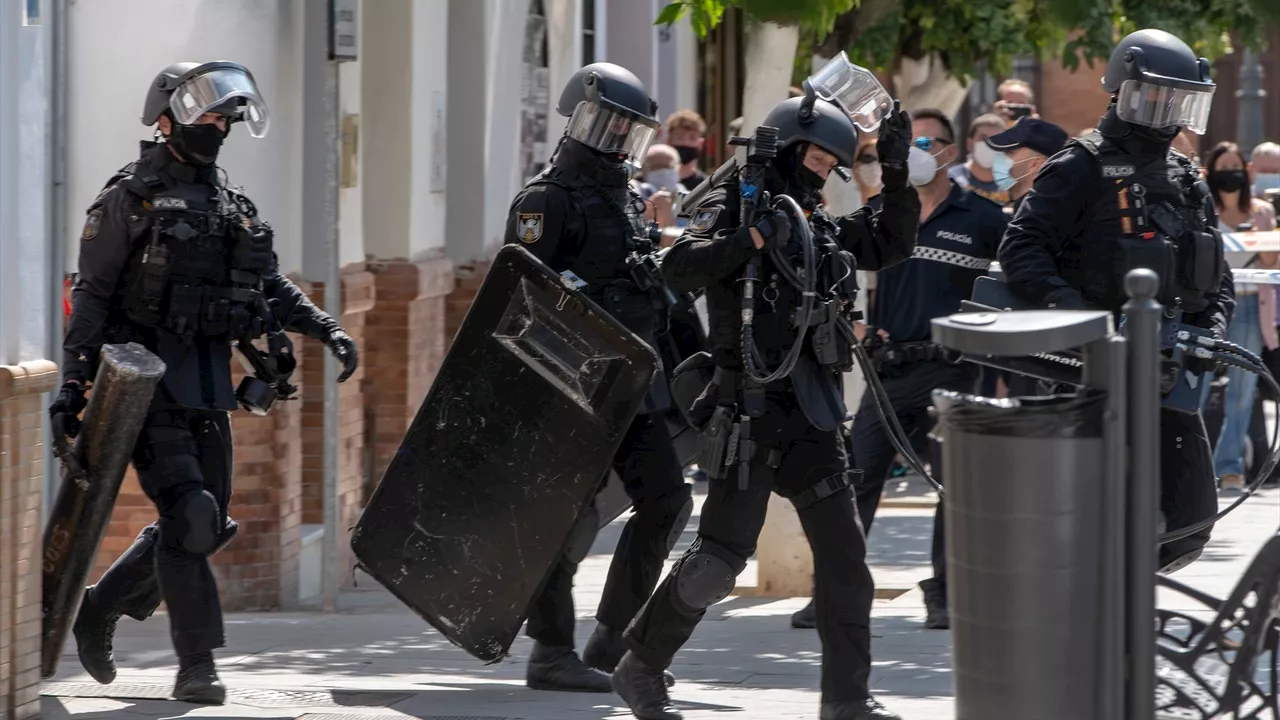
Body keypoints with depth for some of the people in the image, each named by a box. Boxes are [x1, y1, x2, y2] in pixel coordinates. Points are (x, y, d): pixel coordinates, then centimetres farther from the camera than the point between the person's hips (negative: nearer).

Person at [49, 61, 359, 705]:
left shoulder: (232, 206, 16)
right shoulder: (131, 198, -4)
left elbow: (272, 287, 20)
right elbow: (90, 296, -7)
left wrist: (327, 330, 4)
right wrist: (74, 383, -15)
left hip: (208, 386, 7)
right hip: (149, 381, -7)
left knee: (207, 525, 8)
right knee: (189, 517, -15)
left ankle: (99, 609, 27)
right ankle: (197, 667, -11)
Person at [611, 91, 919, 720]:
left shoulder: (817, 224, 16)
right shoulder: (729, 207, -4)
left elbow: (890, 245, 22)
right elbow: (680, 268, -21)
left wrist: (896, 178, 8)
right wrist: (754, 237, -29)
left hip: (811, 415, 7)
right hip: (751, 411, -7)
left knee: (843, 552, 0)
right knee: (718, 559, -6)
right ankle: (639, 669, 10)